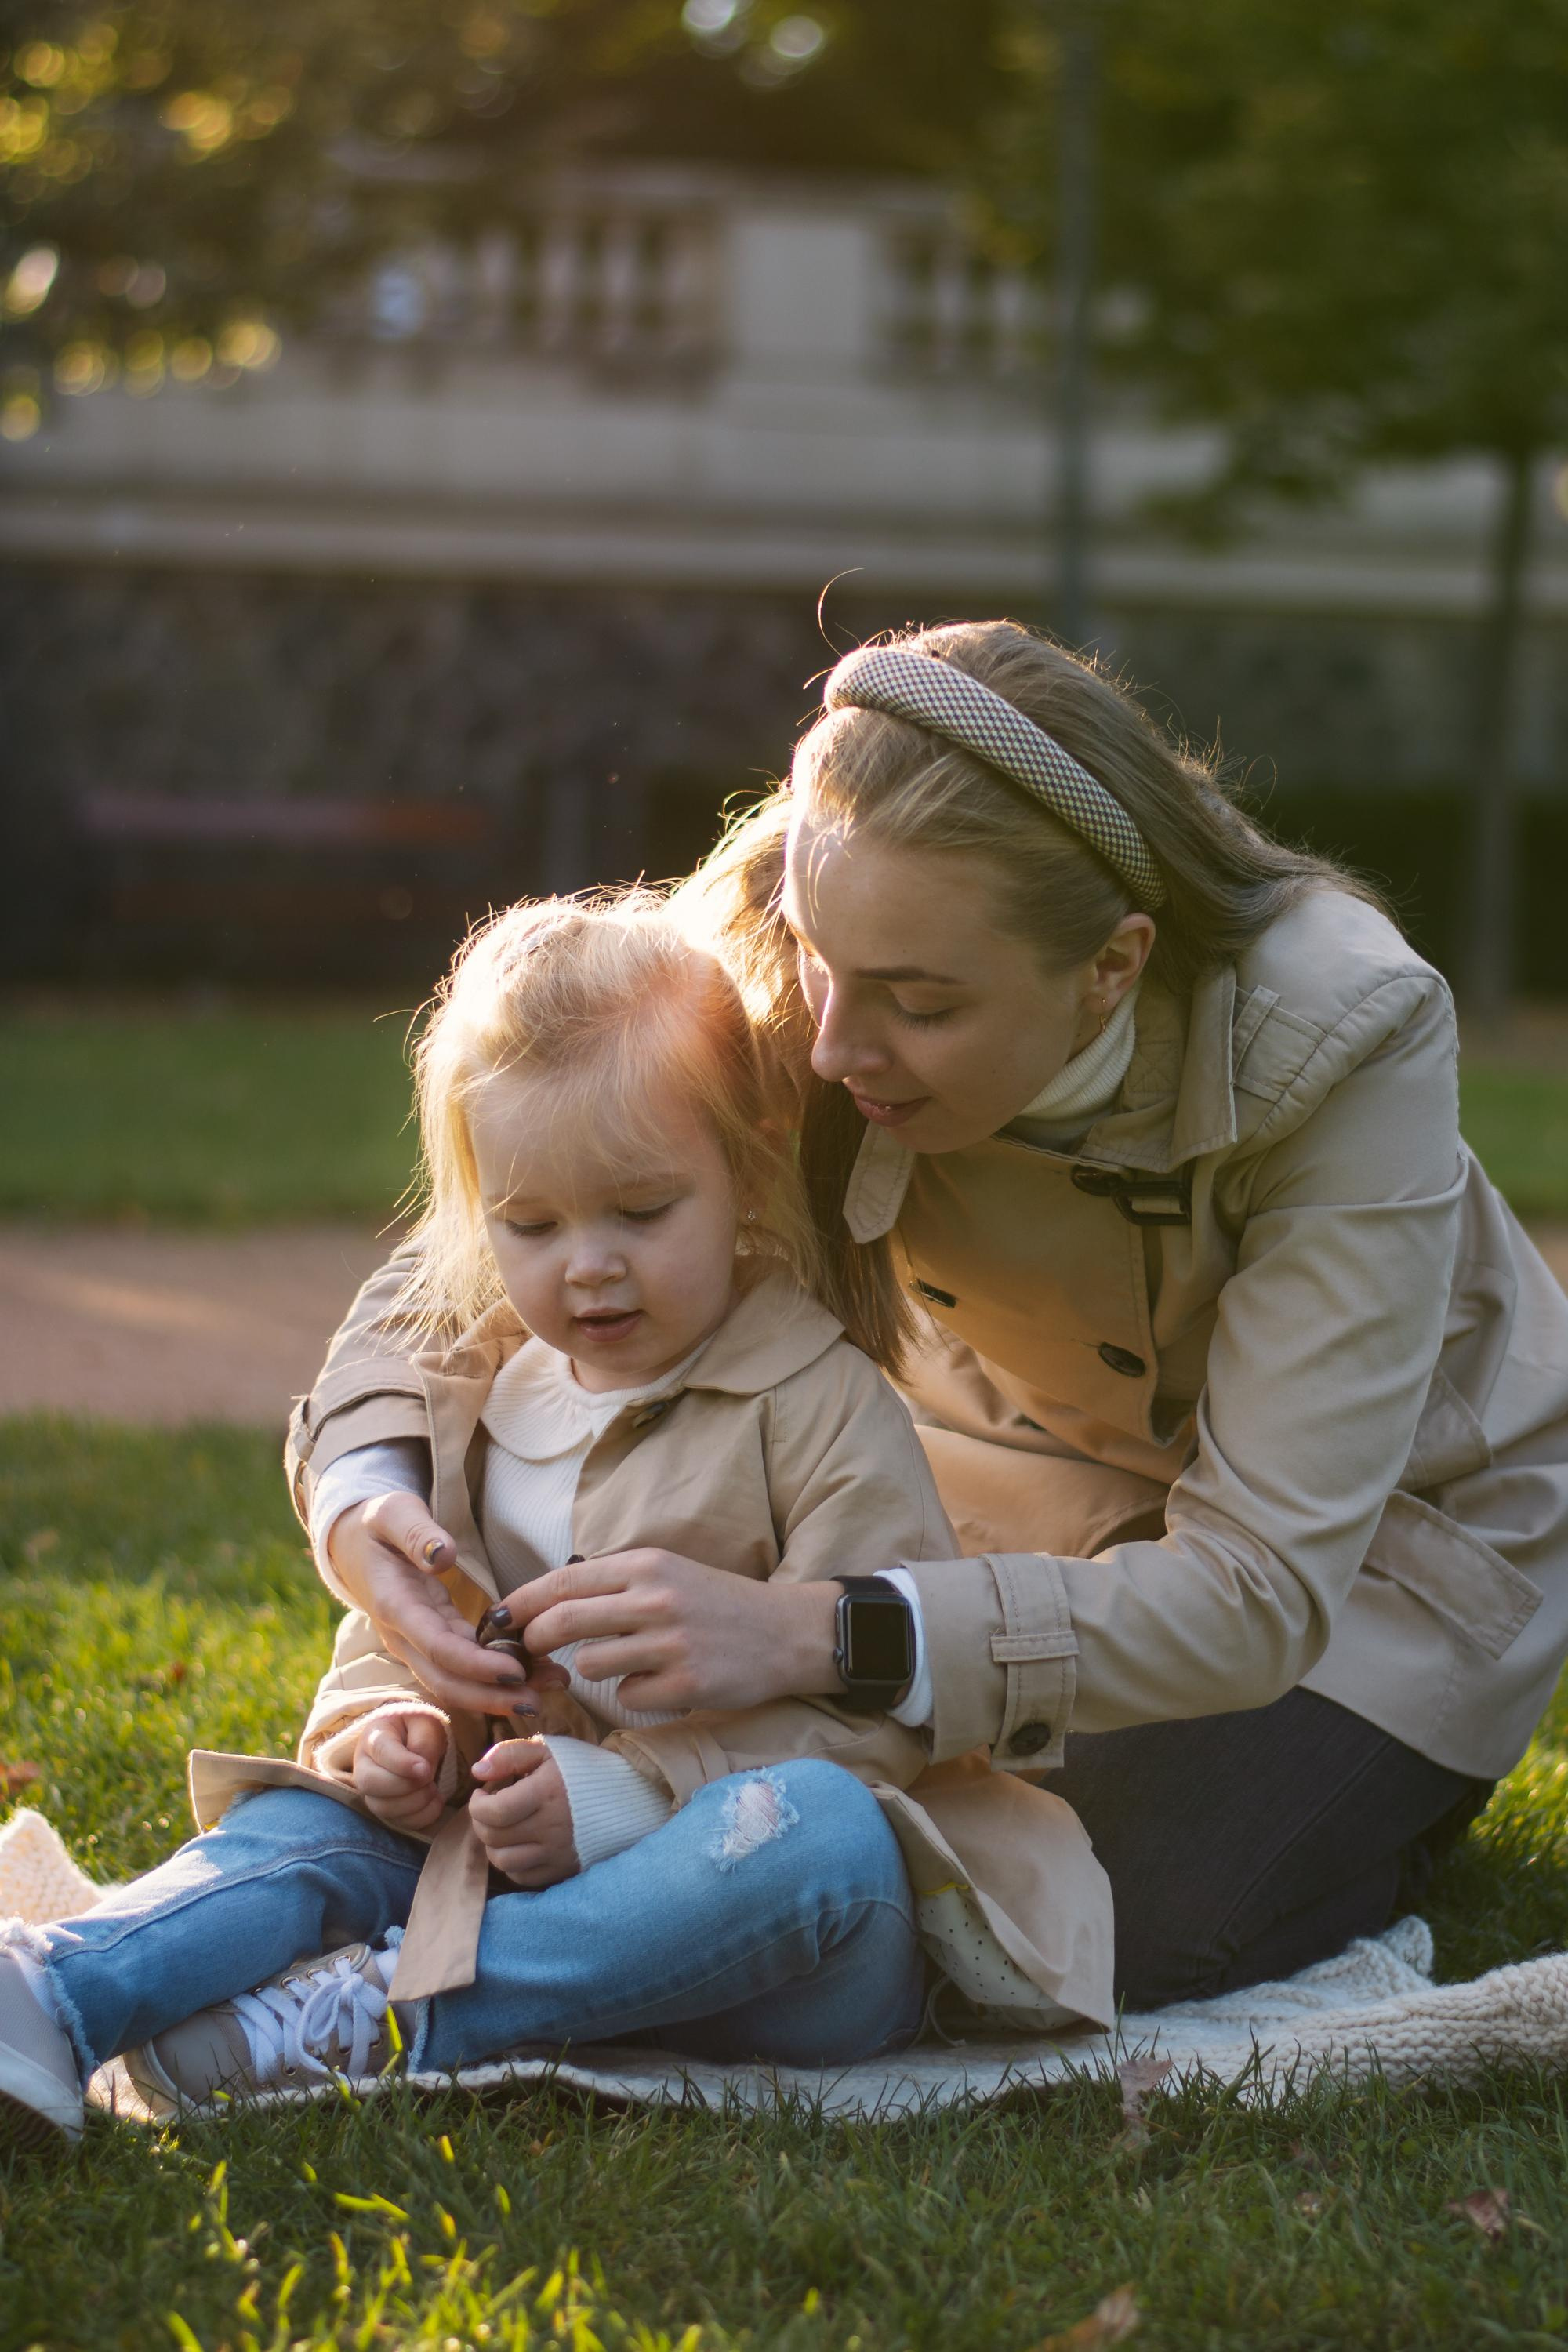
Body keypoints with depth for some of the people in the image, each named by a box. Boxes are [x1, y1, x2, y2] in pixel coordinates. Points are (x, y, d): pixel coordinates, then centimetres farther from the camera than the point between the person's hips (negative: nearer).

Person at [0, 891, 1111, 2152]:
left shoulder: (825, 1407, -6)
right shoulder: (477, 1405, 13)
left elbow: (864, 1709, -14)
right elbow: (400, 1621, 20)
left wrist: (625, 1794, -25)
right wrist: (390, 1728, -5)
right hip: (529, 1852, 5)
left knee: (814, 1826, -37)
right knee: (317, 1814, -13)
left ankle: (373, 2014, -36)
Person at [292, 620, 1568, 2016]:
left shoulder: (1343, 1037, -38)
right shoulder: (785, 957, -28)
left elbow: (1254, 1593, -39)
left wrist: (812, 1638, -52)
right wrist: (366, 1482, -42)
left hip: (1375, 1510, -3)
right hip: (1027, 1456, 4)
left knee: (1119, 1933, -21)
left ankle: (1384, 1795, 11)